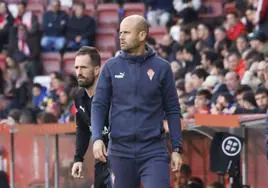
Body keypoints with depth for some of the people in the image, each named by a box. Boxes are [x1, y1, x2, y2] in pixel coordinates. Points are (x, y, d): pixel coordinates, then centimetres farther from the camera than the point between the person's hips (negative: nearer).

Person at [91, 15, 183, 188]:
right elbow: (99, 105, 5)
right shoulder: (111, 67, 4)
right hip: (120, 150, 2)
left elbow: (172, 110, 5)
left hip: (154, 151, -2)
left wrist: (177, 148, 1)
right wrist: (97, 138, -10)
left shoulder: (161, 68, 2)